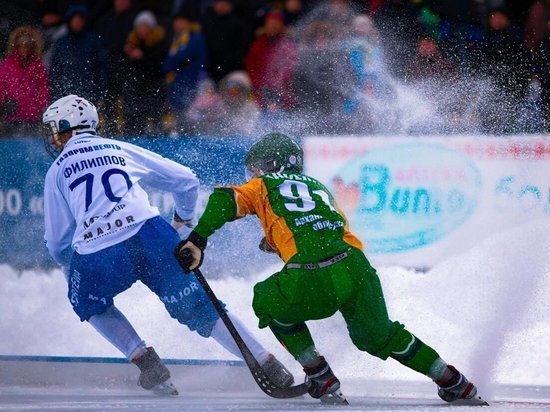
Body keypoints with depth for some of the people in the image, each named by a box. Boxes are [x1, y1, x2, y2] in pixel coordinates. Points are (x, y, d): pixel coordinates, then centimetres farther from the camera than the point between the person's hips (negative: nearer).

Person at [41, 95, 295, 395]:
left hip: (95, 256, -2)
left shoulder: (57, 171, 19)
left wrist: (70, 268, 40)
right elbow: (186, 180, 27)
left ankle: (145, 361, 11)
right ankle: (269, 365, 1)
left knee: (90, 304, 29)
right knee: (200, 308, 10)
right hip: (149, 236, 2)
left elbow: (56, 240, 19)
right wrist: (183, 220, 45)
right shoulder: (121, 149, 25)